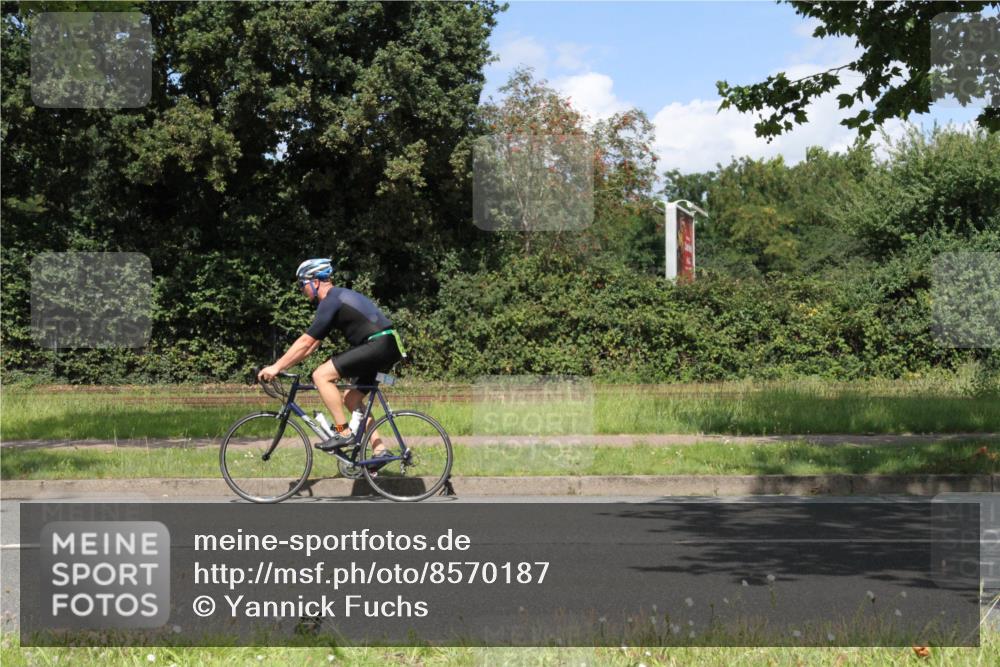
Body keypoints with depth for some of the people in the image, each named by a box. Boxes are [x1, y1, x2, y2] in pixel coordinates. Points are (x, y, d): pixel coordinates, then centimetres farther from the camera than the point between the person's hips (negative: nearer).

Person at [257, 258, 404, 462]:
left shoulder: (331, 302, -9)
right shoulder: (339, 297, 22)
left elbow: (306, 342, -11)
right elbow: (312, 343, 24)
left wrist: (276, 367, -7)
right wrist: (282, 364, 21)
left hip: (379, 345, -10)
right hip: (388, 347, 10)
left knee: (321, 375, -12)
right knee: (351, 398, 18)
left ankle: (343, 432, -10)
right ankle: (380, 450, 15)